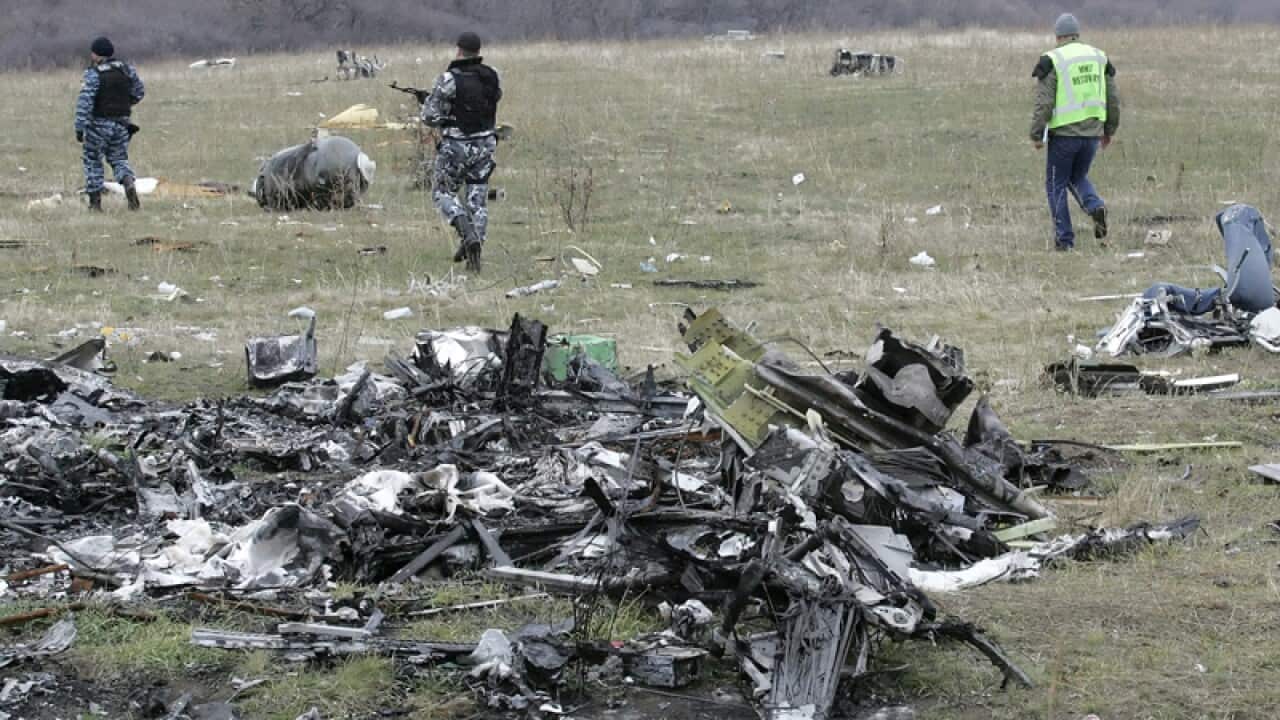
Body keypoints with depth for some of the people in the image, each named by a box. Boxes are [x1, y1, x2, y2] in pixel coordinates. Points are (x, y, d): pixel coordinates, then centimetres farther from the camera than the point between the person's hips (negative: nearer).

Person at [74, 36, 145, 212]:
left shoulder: (94, 74, -14)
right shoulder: (127, 69, 2)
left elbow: (84, 102, -20)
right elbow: (139, 92, 13)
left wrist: (79, 128, -18)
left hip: (98, 124, -4)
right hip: (121, 123, 4)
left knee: (92, 161, 13)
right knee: (119, 159, 14)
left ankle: (95, 202, 13)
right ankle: (129, 186, -16)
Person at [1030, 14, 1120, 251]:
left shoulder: (1052, 61, -7)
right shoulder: (1099, 58, 8)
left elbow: (1043, 103, -12)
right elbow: (1113, 99, 10)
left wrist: (1036, 135, -5)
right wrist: (1109, 130, 20)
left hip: (1063, 133, -4)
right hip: (1092, 132, 5)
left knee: (1056, 185, 9)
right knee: (1078, 177, 23)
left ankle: (1064, 238, 6)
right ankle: (1095, 207, -6)